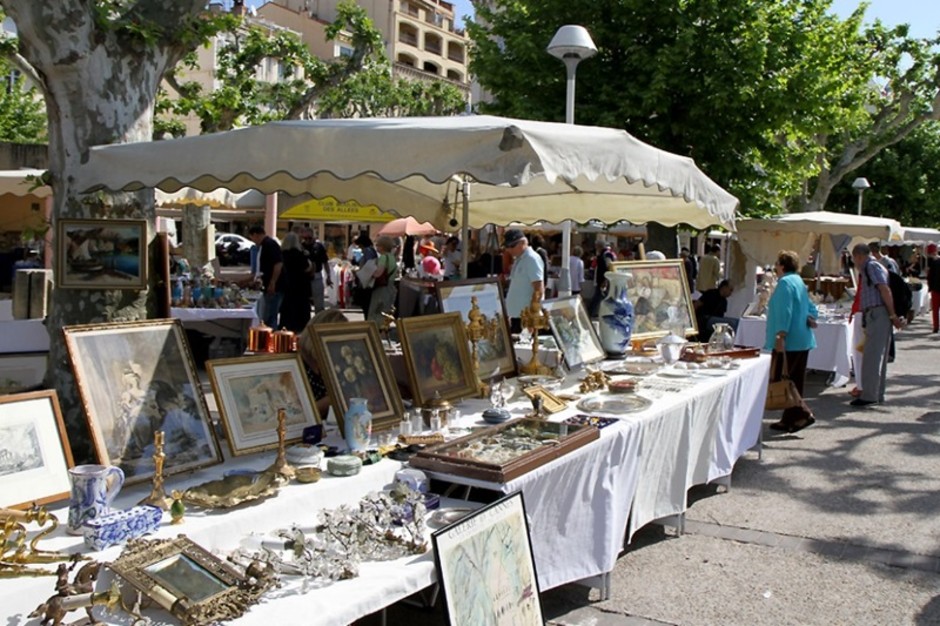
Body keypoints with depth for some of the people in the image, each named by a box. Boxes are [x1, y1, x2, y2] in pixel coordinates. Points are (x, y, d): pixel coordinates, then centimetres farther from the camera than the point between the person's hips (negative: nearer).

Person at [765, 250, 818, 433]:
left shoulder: (785, 283, -11)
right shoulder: (799, 282, 20)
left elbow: (785, 312, -21)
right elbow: (811, 309, 22)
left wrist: (780, 336, -25)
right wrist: (810, 319, 3)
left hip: (789, 341, -10)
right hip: (803, 341, 10)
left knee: (780, 380, -6)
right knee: (795, 382, 12)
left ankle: (803, 413, -12)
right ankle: (790, 419, 17)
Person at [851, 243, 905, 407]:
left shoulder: (872, 266, -9)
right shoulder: (870, 268, 21)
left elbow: (885, 290, -17)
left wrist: (893, 316, -17)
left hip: (877, 314, -10)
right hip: (875, 315, 10)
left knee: (871, 357, -9)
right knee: (879, 356, 14)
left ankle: (869, 395, -7)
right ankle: (878, 394, 21)